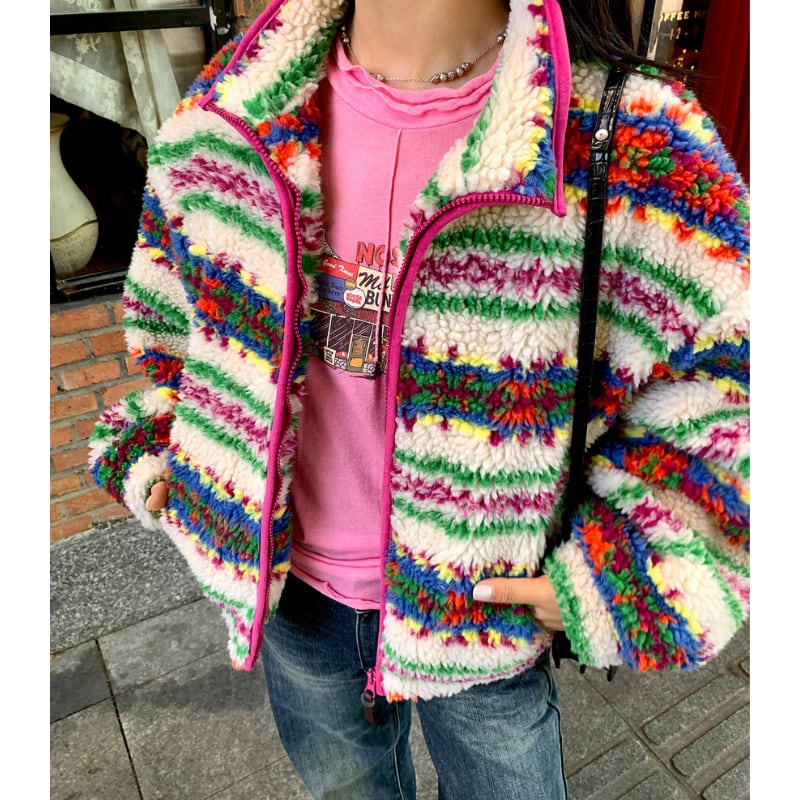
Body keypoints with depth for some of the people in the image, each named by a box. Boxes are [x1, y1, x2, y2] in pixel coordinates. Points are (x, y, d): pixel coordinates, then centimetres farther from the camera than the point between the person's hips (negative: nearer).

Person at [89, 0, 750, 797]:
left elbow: (733, 369, -13)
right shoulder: (220, 119, -10)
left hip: (489, 609, -2)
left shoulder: (641, 150, -24)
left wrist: (629, 570, -19)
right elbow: (168, 311, 7)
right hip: (292, 589, 4)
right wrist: (155, 456, 2)